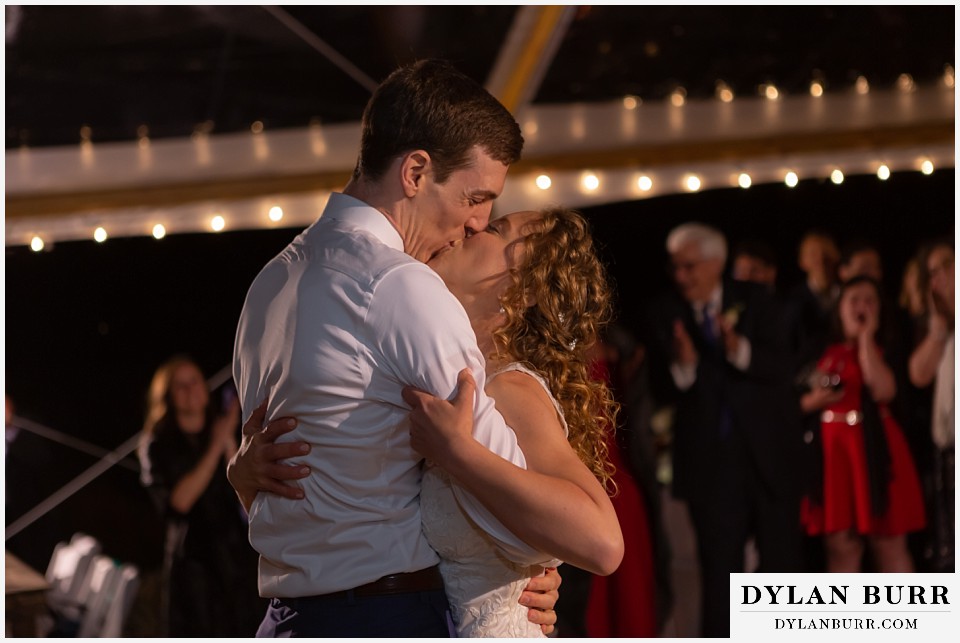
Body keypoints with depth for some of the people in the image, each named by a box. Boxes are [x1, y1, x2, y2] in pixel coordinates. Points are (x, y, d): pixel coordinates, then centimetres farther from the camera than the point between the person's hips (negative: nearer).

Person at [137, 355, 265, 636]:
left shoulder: (222, 431, 14)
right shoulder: (158, 446, 3)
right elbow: (178, 500, -12)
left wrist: (230, 443, -12)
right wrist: (215, 448, -13)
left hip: (238, 559, 3)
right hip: (194, 563, -3)